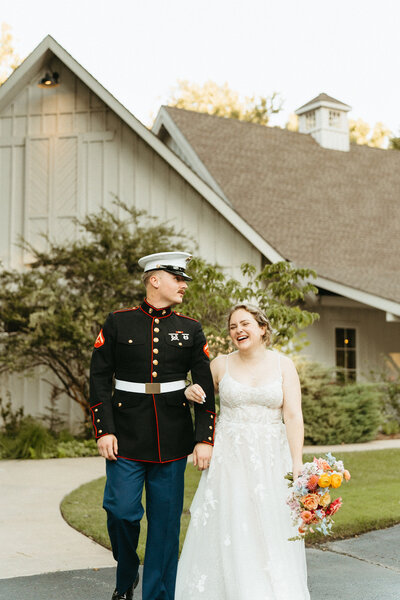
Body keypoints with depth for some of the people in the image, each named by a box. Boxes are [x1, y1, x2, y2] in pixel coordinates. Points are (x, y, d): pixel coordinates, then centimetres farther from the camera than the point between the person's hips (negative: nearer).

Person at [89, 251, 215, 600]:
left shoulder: (191, 329, 8)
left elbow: (205, 388, 6)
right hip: (126, 437, -1)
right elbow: (100, 378, 1)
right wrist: (104, 430, -6)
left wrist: (204, 439, -2)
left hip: (173, 439, 2)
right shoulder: (118, 323, 3)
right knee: (121, 511, -4)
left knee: (166, 521, 4)